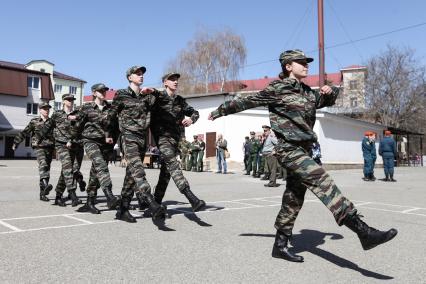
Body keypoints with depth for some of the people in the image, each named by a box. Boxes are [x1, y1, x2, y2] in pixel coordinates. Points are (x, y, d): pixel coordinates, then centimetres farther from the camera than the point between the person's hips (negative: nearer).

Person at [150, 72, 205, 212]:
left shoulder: (180, 100, 16)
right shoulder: (158, 97, 2)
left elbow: (195, 112, 24)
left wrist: (191, 119, 3)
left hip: (176, 137, 6)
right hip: (162, 136, -6)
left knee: (166, 169, 8)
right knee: (172, 164, -23)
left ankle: (157, 200, 21)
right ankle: (192, 199, -36)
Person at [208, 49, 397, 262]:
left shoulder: (308, 93, 16)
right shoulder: (277, 89, -4)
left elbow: (328, 101, 31)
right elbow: (246, 101, 2)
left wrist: (330, 91, 7)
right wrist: (220, 111, 10)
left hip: (302, 150, 8)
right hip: (289, 149, -8)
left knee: (293, 199, 10)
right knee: (323, 183, -21)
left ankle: (280, 245, 21)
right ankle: (363, 231, -26)